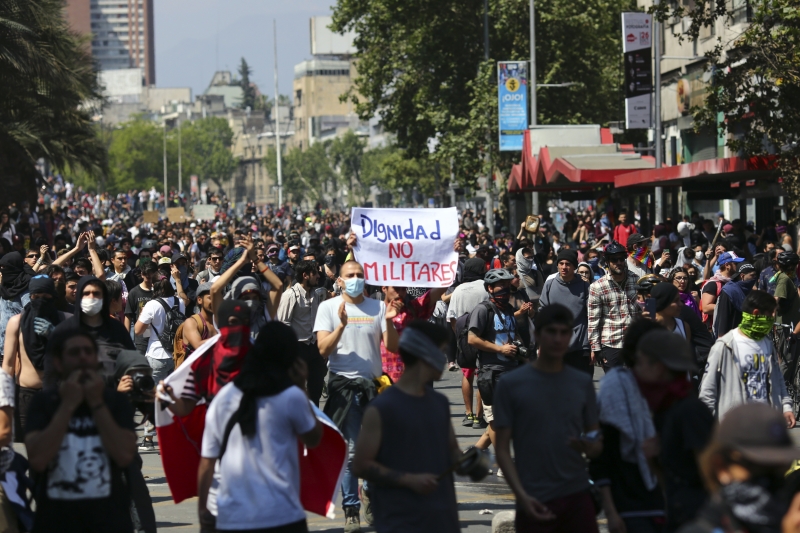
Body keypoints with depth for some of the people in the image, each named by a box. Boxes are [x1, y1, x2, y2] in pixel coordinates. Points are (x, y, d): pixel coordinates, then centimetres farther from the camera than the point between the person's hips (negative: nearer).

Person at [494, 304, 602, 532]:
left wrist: (589, 447, -12)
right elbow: (502, 449, -2)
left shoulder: (583, 383, 8)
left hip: (578, 496, 3)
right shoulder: (510, 385, -1)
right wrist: (522, 496, -15)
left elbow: (597, 444, 13)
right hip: (536, 501, -3)